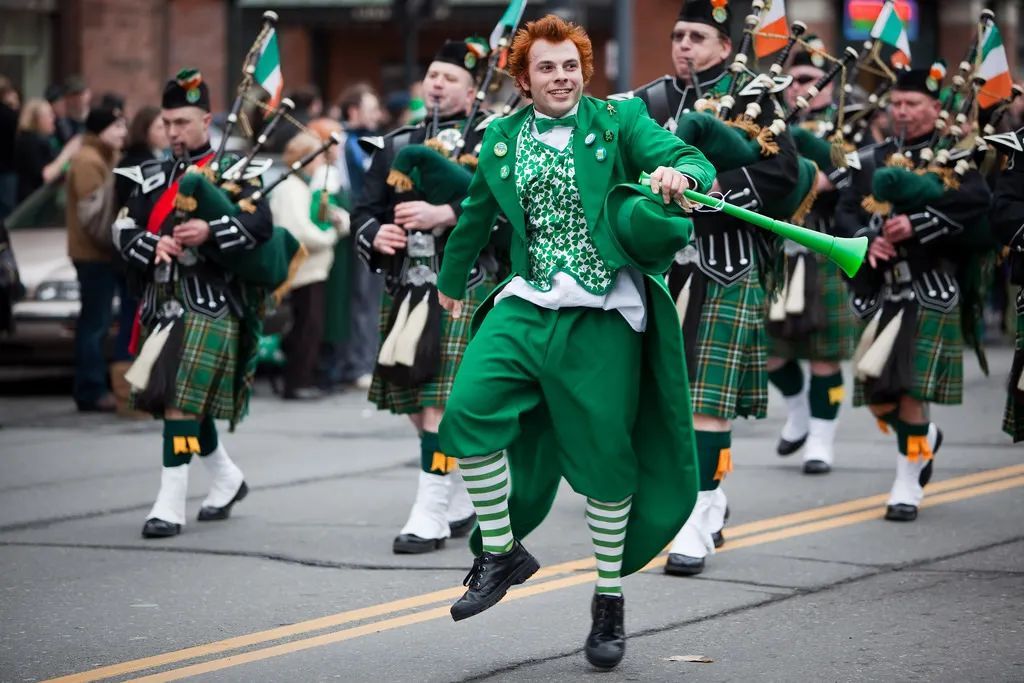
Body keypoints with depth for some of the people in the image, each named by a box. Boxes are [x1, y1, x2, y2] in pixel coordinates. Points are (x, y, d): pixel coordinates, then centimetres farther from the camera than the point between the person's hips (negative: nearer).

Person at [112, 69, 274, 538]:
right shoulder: (152, 177, 14)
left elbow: (261, 224, -15)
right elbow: (124, 231, 8)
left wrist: (209, 232, -29)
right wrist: (153, 246, -13)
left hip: (210, 302, -6)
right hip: (162, 302, 6)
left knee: (183, 400, -13)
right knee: (175, 398, 14)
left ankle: (171, 503, -11)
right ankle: (227, 479, 35)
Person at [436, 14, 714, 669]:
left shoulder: (620, 120, 0)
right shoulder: (501, 139, 11)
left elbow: (693, 162, -13)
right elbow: (477, 213, 28)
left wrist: (680, 174, -37)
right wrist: (453, 277, 41)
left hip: (601, 319, -3)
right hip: (526, 305, 3)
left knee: (607, 456, 1)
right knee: (469, 411, -17)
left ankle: (610, 599, 18)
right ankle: (502, 552, 3)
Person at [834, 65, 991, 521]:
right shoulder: (869, 160, 15)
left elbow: (976, 200, -17)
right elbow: (845, 212, 8)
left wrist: (918, 223, -23)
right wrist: (866, 240, -13)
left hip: (929, 290, -5)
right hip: (880, 290, 5)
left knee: (910, 386, -11)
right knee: (875, 390, 5)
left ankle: (909, 483, 1)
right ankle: (925, 437, 35)